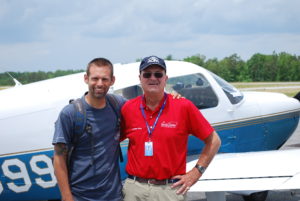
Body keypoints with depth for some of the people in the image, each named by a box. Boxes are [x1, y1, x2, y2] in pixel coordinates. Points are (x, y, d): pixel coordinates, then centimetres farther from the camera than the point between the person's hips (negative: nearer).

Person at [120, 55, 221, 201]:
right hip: (134, 189, 2)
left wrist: (196, 173, -2)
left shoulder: (184, 107, -3)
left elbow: (214, 141, 3)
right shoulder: (127, 108, 2)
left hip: (170, 189, -2)